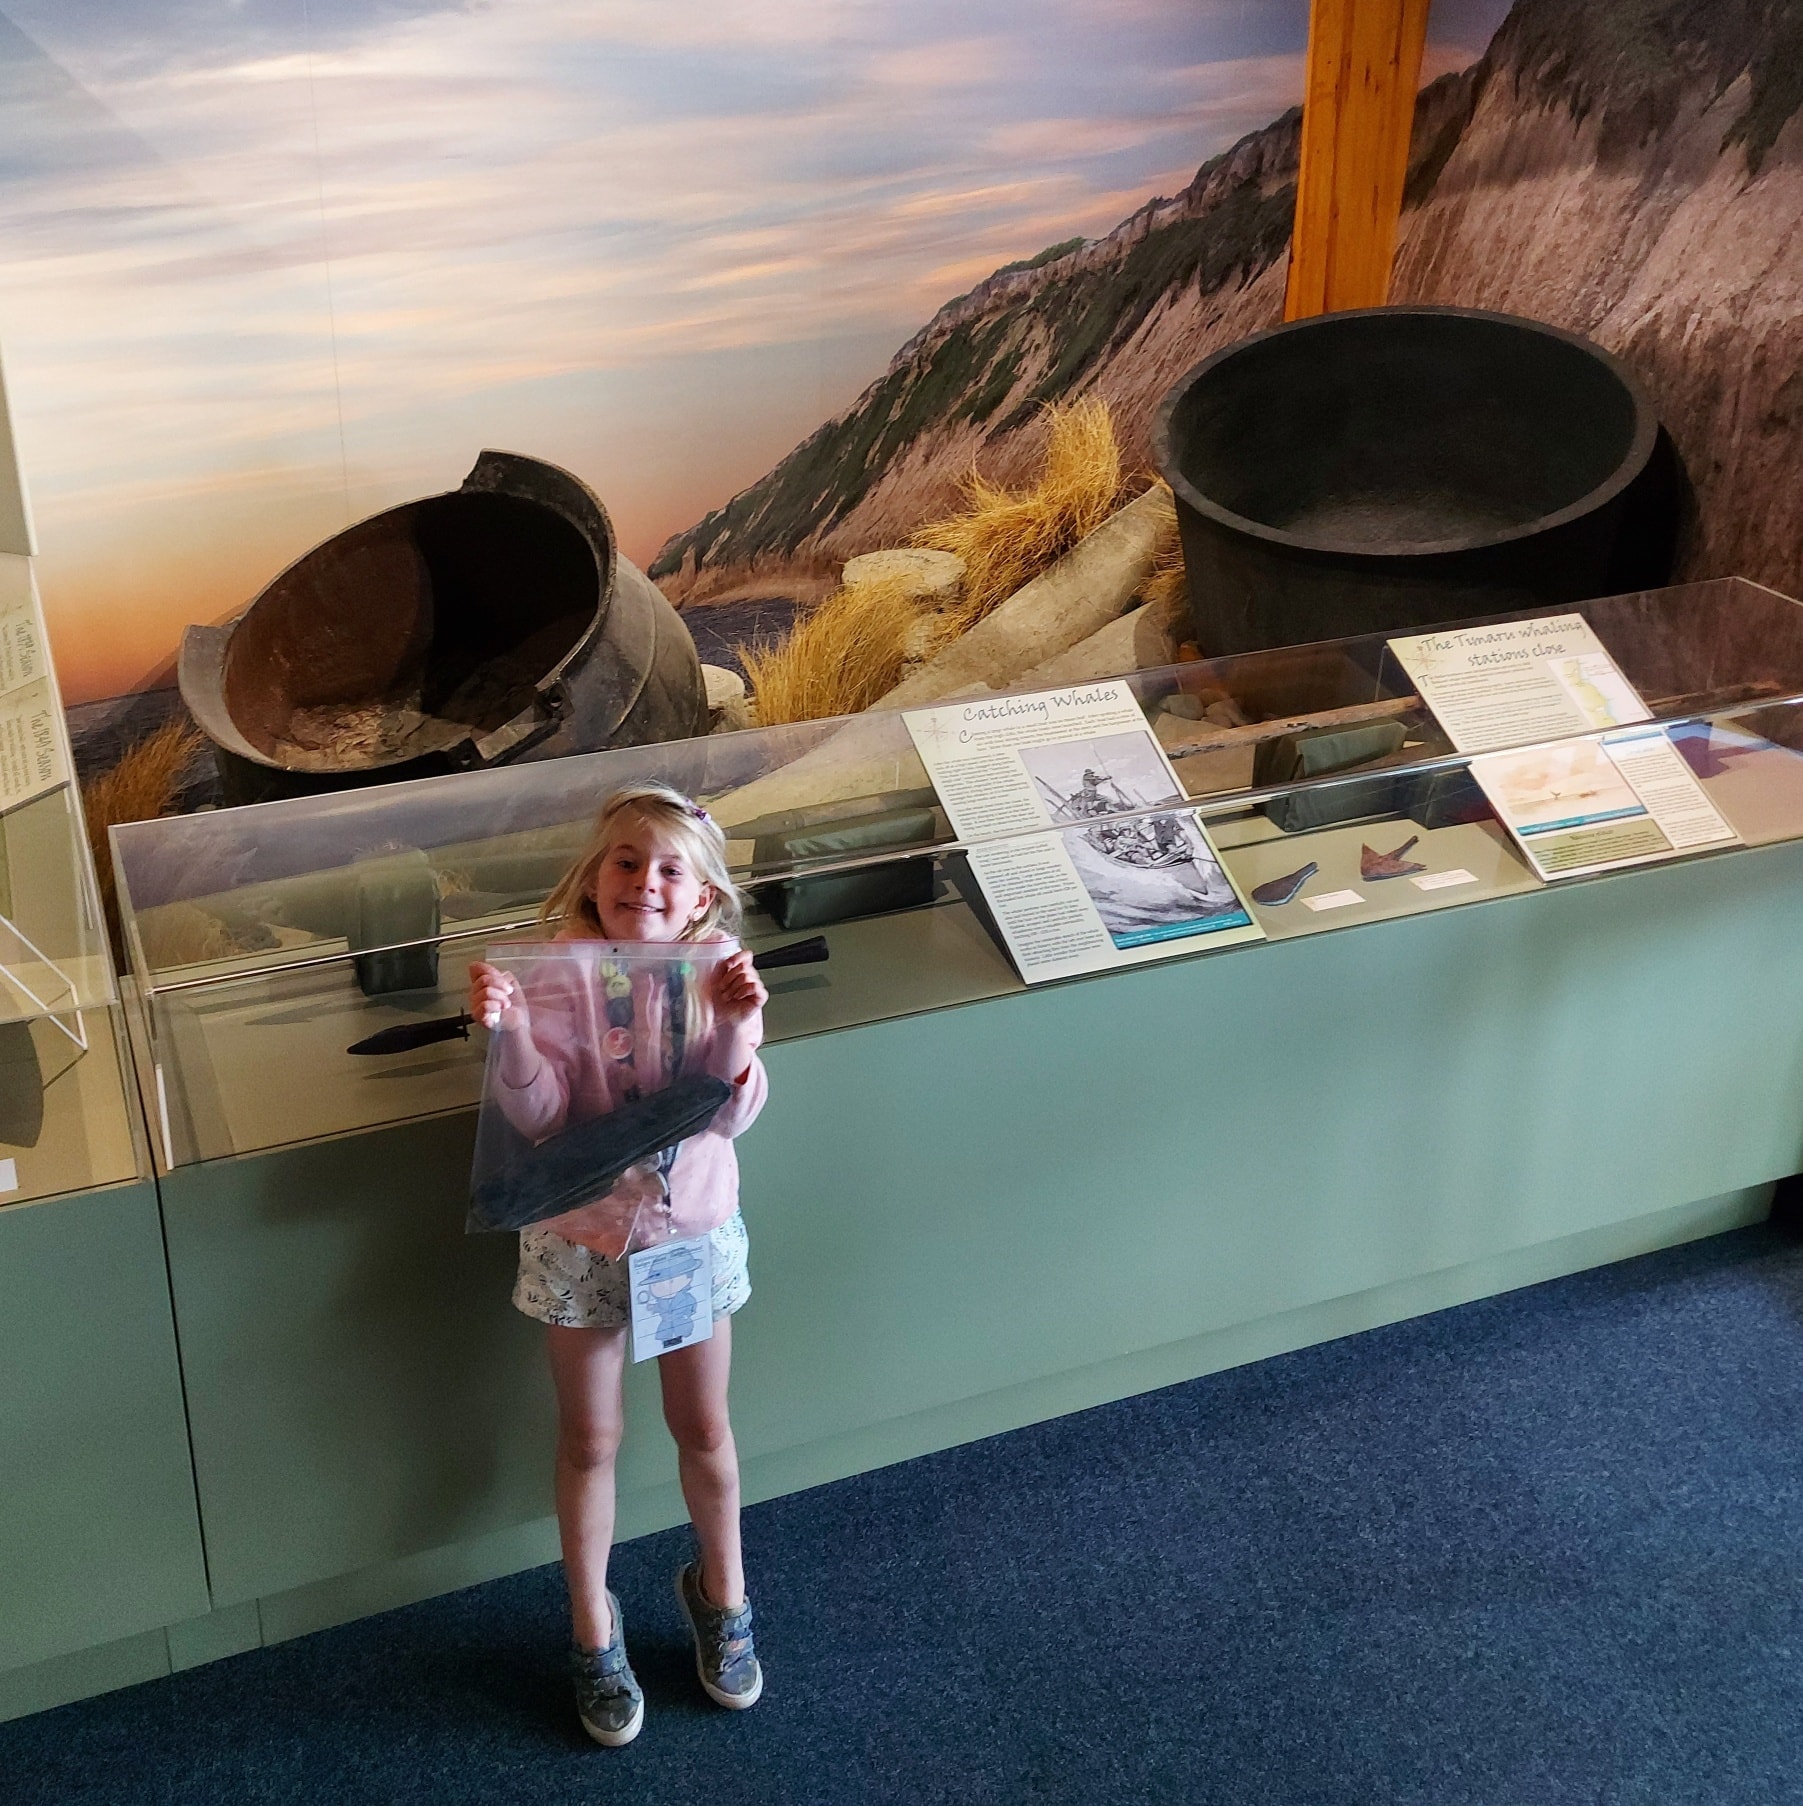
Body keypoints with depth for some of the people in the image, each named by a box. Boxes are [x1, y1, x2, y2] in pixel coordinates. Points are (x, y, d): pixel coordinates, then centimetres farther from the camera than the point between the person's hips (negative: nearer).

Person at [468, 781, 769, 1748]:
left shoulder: (717, 975, -13)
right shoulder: (563, 975, -17)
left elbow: (728, 1115, -20)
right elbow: (542, 1113, -22)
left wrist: (736, 1028, -37)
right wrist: (509, 1034, -40)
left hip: (693, 1230, 1)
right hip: (583, 1239, -1)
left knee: (703, 1427, 16)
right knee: (589, 1440, 13)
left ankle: (721, 1587, 43)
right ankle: (593, 1621, 35)